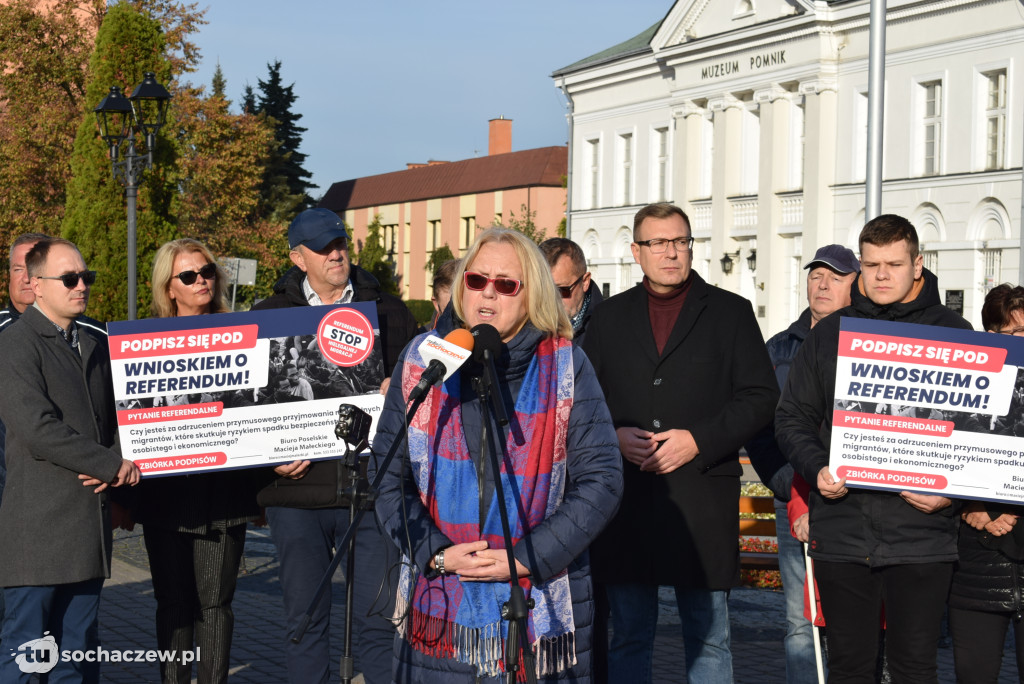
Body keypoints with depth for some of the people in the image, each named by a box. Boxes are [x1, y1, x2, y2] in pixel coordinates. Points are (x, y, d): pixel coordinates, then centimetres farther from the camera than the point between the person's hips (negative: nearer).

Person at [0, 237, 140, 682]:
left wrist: (114, 472, 1)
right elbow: (38, 431, -17)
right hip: (39, 527, -7)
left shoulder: (97, 344, 17)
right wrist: (113, 465, -11)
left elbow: (114, 416, 22)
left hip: (90, 524, 7)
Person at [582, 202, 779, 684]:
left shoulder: (731, 312, 6)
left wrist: (698, 441, -12)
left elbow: (760, 397, -1)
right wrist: (615, 435, -7)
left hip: (702, 496, -2)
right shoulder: (610, 317, 13)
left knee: (708, 638, 5)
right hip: (627, 497, 2)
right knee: (628, 635, 9)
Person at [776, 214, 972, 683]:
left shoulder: (952, 334, 4)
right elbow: (792, 417, 12)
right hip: (841, 533, 2)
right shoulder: (829, 335, 10)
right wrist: (817, 469, -6)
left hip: (921, 533, -2)